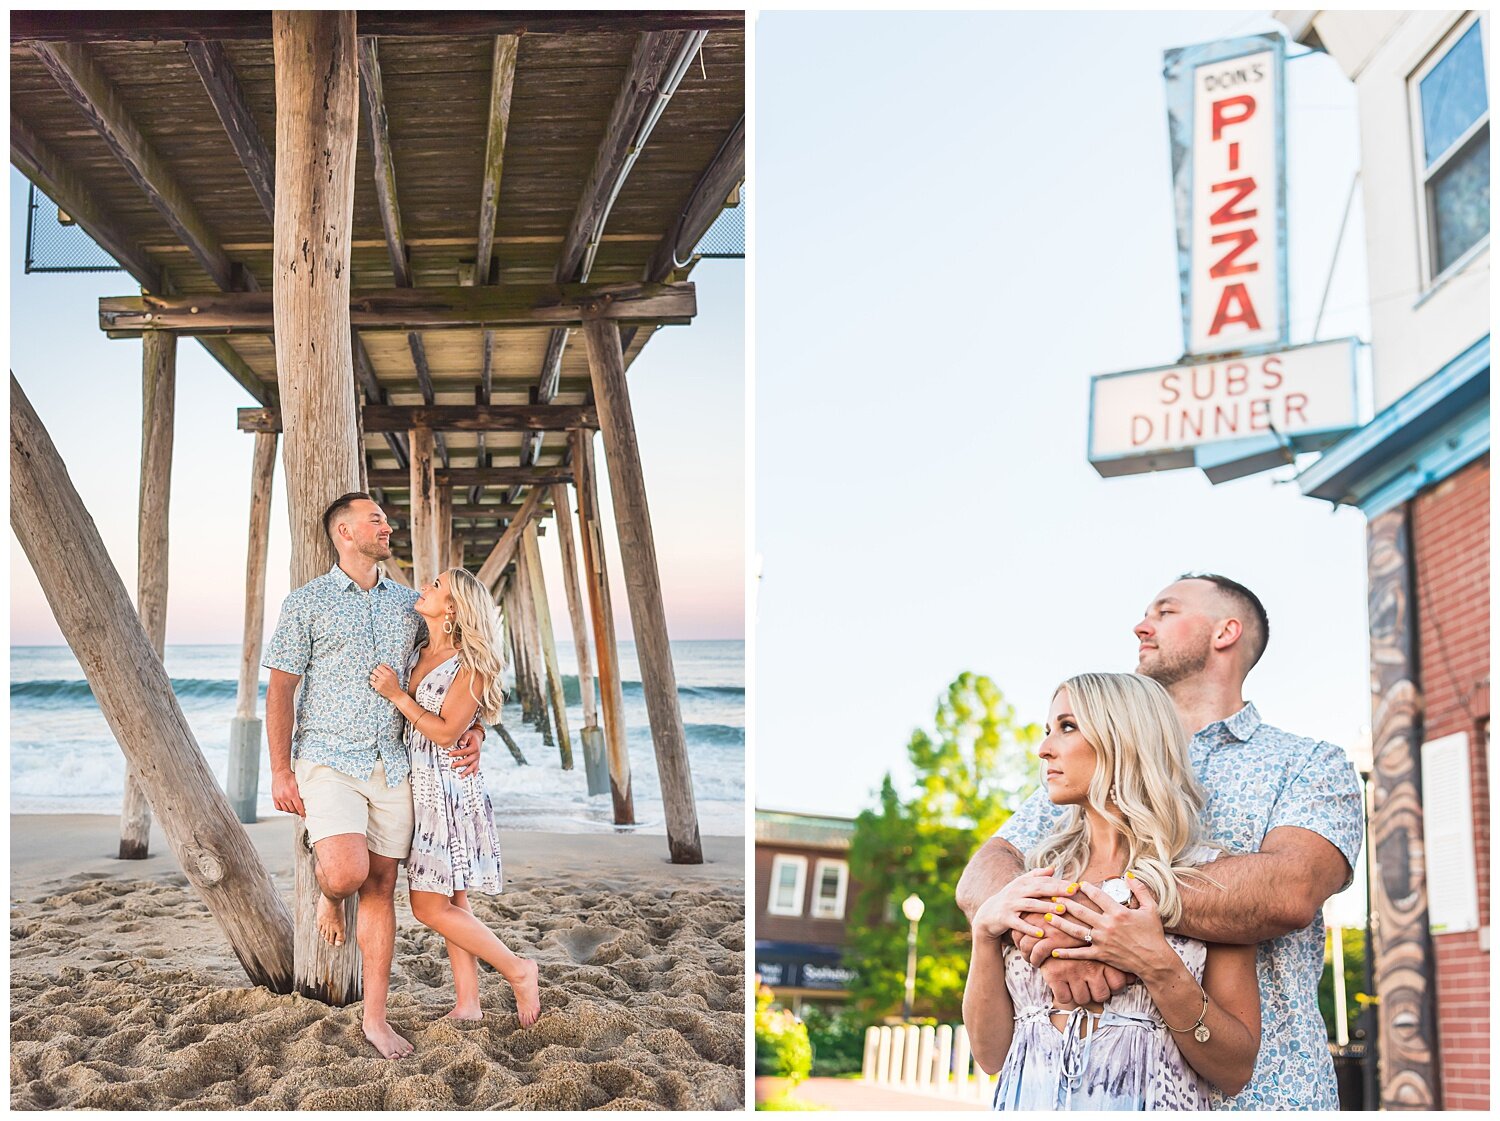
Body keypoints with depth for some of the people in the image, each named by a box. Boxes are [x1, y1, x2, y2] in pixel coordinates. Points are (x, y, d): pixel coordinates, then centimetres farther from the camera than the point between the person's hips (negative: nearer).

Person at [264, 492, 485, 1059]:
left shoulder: (409, 603, 11)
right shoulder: (306, 602, -1)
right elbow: (281, 690, -2)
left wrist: (472, 728, -2)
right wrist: (280, 770, -9)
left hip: (392, 766, 4)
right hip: (329, 762, -4)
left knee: (382, 888, 5)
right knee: (348, 872, -23)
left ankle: (376, 1018, 12)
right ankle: (330, 896, 16)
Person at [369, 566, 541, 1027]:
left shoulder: (470, 665, -12)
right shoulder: (416, 655, 11)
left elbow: (445, 731, -16)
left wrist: (397, 696, -14)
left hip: (452, 790, -8)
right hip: (419, 788, 8)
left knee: (431, 908, -9)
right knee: (451, 904, 9)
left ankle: (518, 971, 4)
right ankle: (467, 1004, 15)